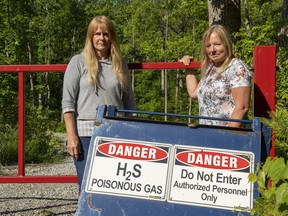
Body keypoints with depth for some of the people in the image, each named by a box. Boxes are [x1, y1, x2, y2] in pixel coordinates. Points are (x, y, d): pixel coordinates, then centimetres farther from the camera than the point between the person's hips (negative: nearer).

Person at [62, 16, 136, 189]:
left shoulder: (120, 64, 13)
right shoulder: (79, 62, 4)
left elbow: (129, 103, 16)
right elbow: (68, 102, -1)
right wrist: (71, 136, -9)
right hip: (86, 134, -3)